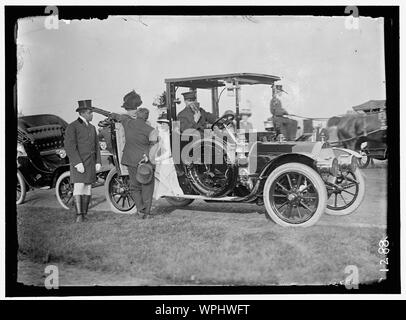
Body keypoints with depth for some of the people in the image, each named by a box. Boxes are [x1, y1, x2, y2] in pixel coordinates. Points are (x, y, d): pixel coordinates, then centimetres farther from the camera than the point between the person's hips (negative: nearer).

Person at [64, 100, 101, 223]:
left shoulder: (92, 127, 17)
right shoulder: (72, 127, -5)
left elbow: (96, 145, 18)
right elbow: (69, 146, -13)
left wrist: (98, 162, 7)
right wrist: (77, 163, -20)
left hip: (91, 163, 6)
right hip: (78, 163, -6)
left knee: (88, 188, 5)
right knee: (79, 187, -11)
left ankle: (84, 214, 10)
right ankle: (78, 215, -11)